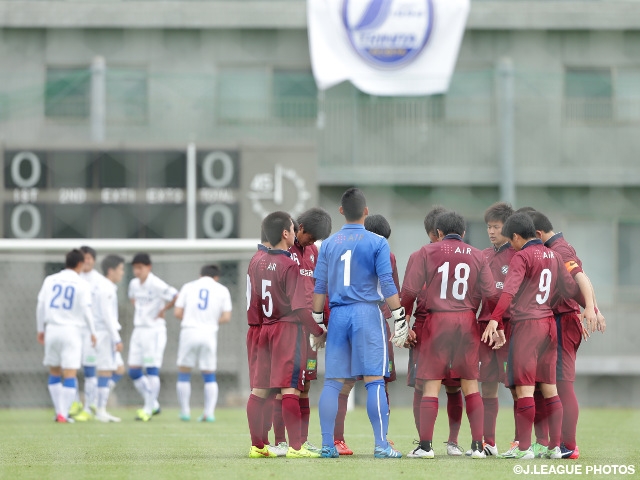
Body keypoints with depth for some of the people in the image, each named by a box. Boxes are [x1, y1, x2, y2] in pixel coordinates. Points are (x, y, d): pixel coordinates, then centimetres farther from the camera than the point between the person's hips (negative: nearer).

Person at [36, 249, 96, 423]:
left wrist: (41, 329, 16)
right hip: (72, 330, -3)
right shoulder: (82, 285, -4)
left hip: (52, 330, 3)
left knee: (54, 373, 16)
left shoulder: (50, 280, 5)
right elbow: (86, 310, -5)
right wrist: (92, 332, 8)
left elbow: (40, 306, 5)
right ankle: (63, 414, -8)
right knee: (70, 375, -1)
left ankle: (59, 411, 16)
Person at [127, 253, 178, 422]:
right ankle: (153, 405, 18)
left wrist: (163, 310, -11)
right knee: (133, 371, 5)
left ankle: (148, 410, -3)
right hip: (138, 330, 8)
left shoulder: (156, 285, -15)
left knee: (152, 370, -8)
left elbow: (176, 297, -22)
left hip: (154, 330, -8)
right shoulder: (134, 284, 9)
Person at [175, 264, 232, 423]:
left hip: (189, 331, -1)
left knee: (184, 373, 11)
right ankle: (209, 412, 1)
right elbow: (226, 317, 2)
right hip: (209, 333, 1)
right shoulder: (222, 290, 8)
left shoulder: (188, 287, 8)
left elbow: (177, 313, 2)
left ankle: (184, 411, 9)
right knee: (210, 376, 11)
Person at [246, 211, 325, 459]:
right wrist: (318, 332, -9)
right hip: (289, 329, -7)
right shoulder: (290, 266, -15)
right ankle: (295, 447, -10)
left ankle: (257, 446, 13)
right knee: (290, 389, -9)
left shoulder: (261, 263, 8)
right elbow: (300, 307, -17)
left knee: (259, 389, 8)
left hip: (266, 328, 7)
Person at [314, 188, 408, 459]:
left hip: (337, 315, 3)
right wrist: (400, 319, -2)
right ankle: (381, 445, -8)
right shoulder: (377, 243, -1)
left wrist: (317, 321, 15)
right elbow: (387, 284, -6)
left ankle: (327, 445, 5)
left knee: (333, 382, 6)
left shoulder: (328, 244, 9)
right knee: (374, 381, -4)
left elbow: (319, 287, 8)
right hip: (367, 314, -3)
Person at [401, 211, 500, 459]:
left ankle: (425, 445, -4)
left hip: (437, 321, -2)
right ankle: (478, 445, 4)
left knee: (431, 385, 0)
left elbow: (409, 290, -5)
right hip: (468, 322, 2)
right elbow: (491, 294, 3)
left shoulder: (426, 252, 1)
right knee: (470, 385, 8)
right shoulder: (477, 256, 8)